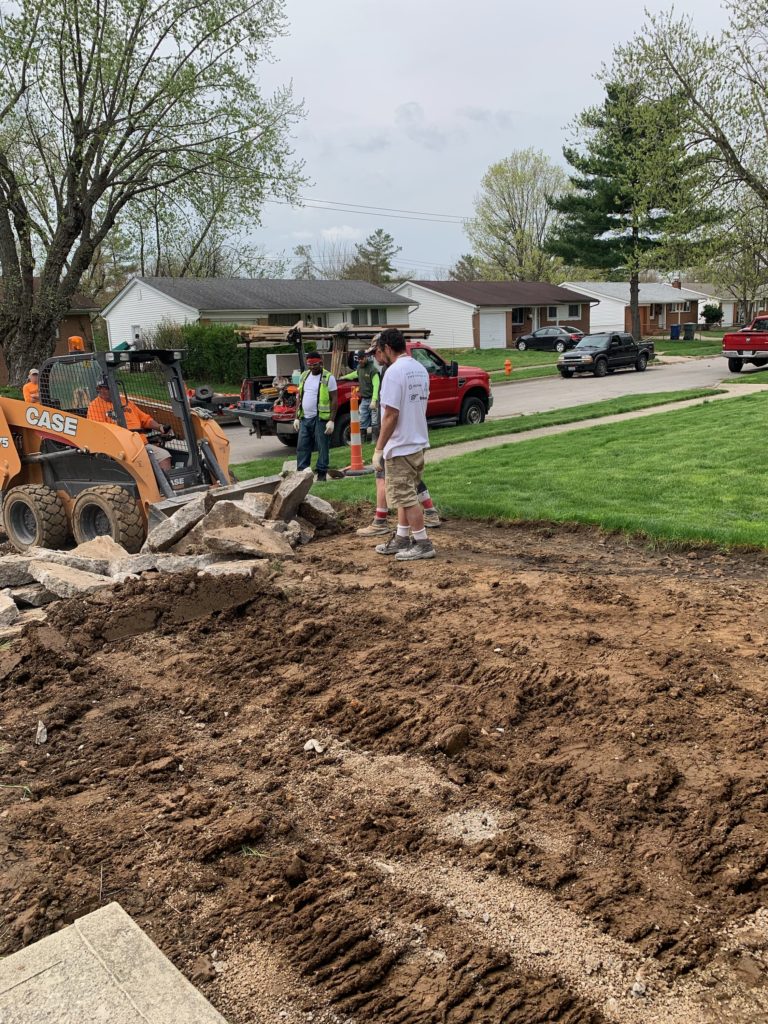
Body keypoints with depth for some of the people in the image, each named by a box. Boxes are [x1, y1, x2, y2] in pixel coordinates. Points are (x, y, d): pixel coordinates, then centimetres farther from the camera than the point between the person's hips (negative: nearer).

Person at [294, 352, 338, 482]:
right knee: (302, 448, 6)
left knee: (322, 448, 0)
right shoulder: (304, 376, 13)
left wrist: (331, 420, -14)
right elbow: (299, 397, 17)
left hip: (321, 419, -6)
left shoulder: (328, 378, -5)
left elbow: (334, 400, -8)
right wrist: (297, 417, 11)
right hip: (305, 418, 6)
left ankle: (322, 474, 8)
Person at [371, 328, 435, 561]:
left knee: (406, 497, -1)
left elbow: (391, 414, -21)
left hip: (400, 447, -9)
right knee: (405, 494, 18)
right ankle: (402, 539, 26)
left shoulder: (394, 372, -18)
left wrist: (378, 449, -16)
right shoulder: (420, 369, 11)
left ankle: (423, 543, 4)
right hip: (418, 443, 10)